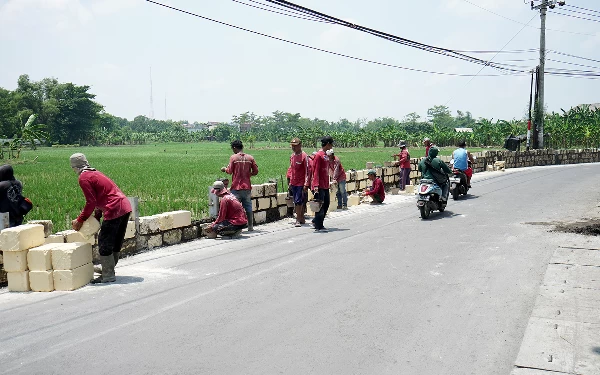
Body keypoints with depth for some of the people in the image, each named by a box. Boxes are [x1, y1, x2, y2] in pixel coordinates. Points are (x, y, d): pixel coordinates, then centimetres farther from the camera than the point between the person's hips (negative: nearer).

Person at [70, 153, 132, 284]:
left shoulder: (84, 178, -6)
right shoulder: (95, 173, 22)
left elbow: (91, 202, -10)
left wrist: (80, 220, 1)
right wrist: (96, 217, 22)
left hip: (114, 211, -9)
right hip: (125, 206, 9)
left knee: (104, 243, 0)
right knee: (116, 242, 17)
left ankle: (108, 275, 5)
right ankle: (108, 269, 30)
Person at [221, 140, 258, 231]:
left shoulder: (233, 157, -6)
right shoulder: (250, 157, 3)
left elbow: (230, 171, -8)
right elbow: (255, 171, 5)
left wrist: (225, 169, 12)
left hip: (236, 187, -3)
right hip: (247, 187, 3)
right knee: (248, 207, 10)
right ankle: (250, 226, 14)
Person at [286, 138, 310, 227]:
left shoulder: (304, 156, -12)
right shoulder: (292, 156, 10)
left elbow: (307, 171, -14)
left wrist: (306, 185, -18)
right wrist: (289, 182, 17)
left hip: (301, 184, -7)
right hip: (293, 183, 7)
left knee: (298, 201, -11)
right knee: (297, 202, 12)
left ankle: (298, 220, -6)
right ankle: (301, 218, 23)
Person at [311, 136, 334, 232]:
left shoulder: (326, 155, 14)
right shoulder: (318, 155, -13)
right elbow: (316, 171, -17)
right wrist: (316, 185, -22)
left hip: (325, 185, 9)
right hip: (319, 186, -9)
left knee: (326, 204, 13)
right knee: (320, 205, -4)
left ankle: (316, 221, 26)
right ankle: (319, 226, 3)